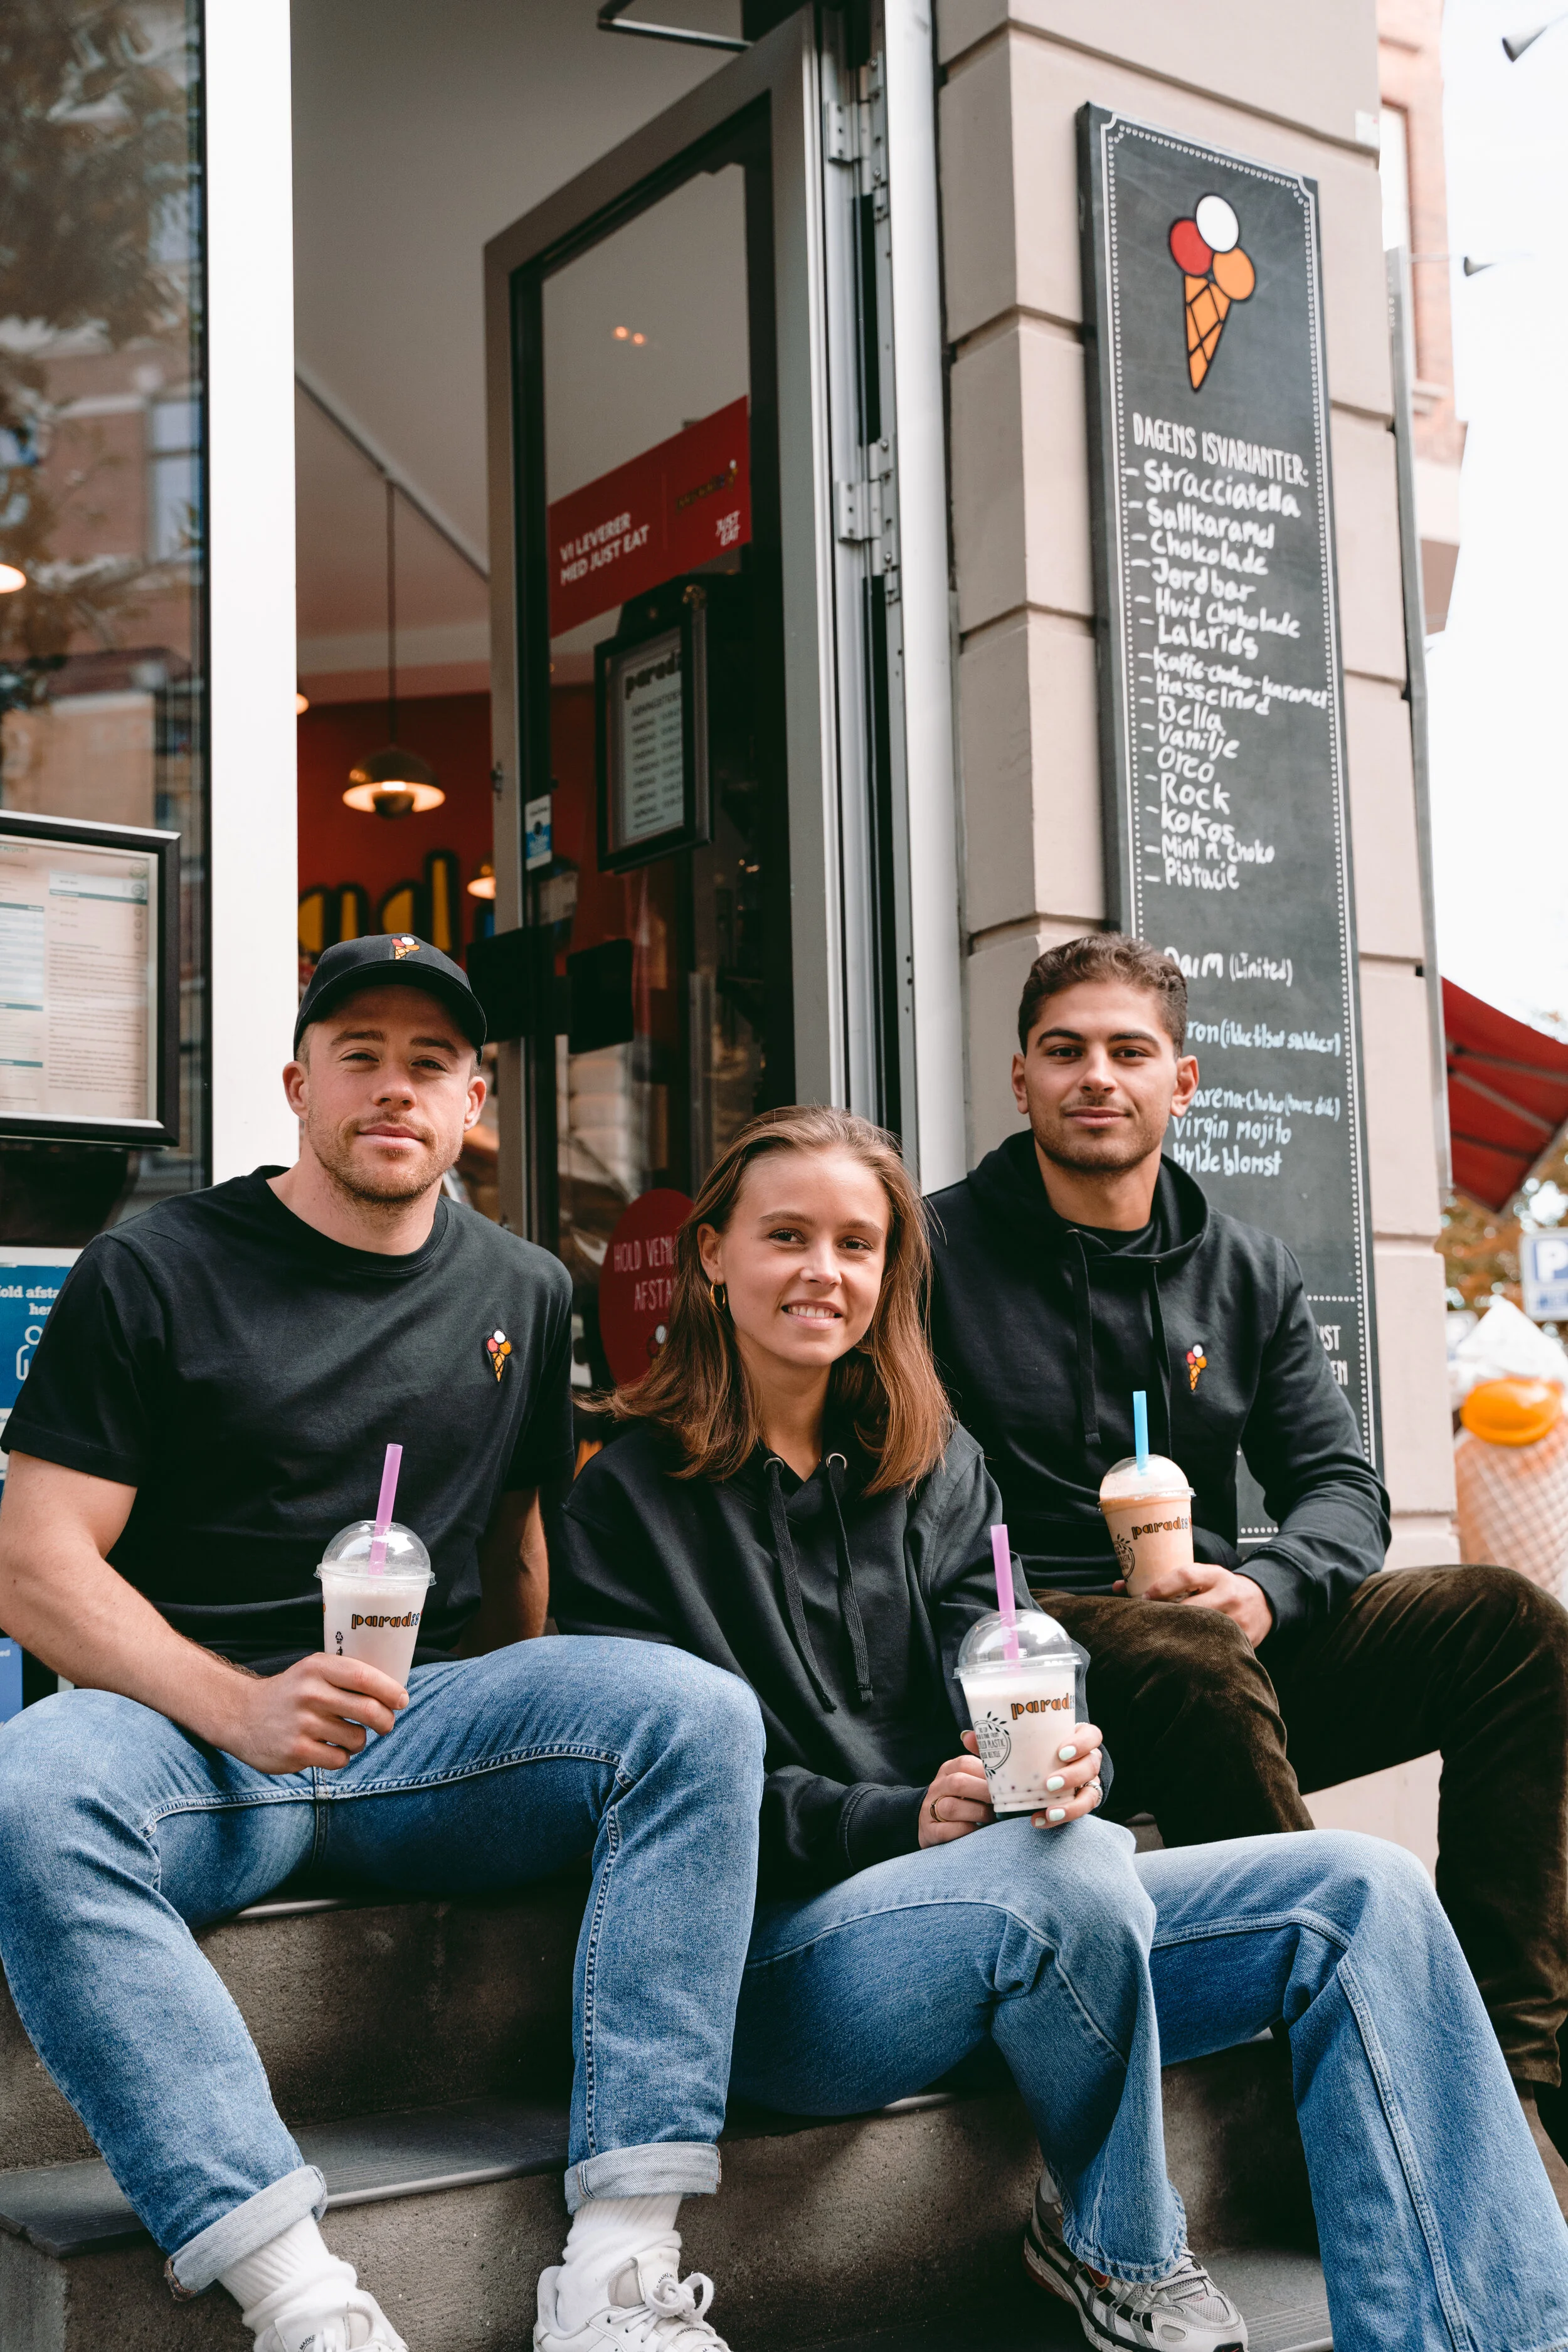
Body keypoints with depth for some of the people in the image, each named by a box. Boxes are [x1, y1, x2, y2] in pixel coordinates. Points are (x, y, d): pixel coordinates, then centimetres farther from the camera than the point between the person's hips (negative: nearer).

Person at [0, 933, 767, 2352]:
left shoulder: (524, 1293, 16)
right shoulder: (155, 1271, 2)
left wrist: (537, 1733, 8)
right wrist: (241, 1708, -20)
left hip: (434, 1727, 3)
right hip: (188, 1720, -3)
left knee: (702, 1713, -24)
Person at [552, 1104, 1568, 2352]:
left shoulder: (936, 1464, 16)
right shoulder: (632, 1499, 1)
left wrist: (1066, 1759, -18)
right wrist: (907, 1818, -20)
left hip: (1034, 1925, 6)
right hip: (777, 1957, -5)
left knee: (1365, 1891, -13)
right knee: (1073, 1873, -35)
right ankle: (1115, 2250, -6)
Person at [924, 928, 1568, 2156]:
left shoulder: (1249, 1271, 15)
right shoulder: (940, 1252, 1)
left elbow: (1341, 1484, 9)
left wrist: (1263, 1590, -14)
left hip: (1235, 1654, 5)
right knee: (1192, 1660, -37)